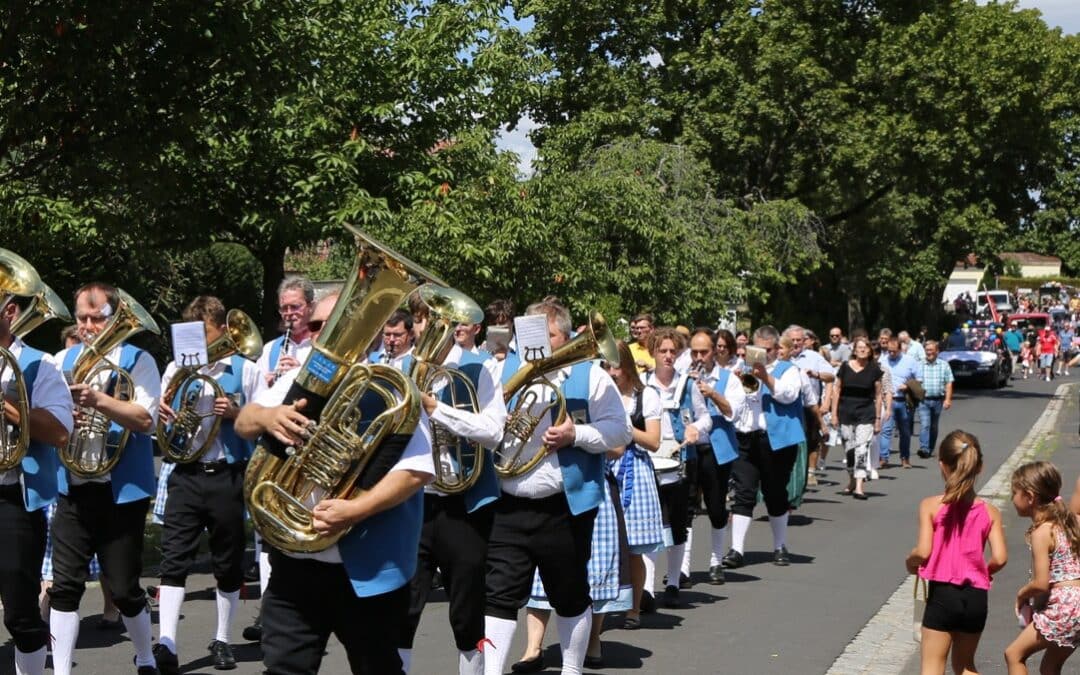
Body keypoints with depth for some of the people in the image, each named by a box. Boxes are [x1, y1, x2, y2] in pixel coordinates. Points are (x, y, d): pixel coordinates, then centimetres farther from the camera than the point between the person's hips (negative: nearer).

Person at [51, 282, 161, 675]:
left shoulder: (138, 361, -2)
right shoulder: (62, 361, 10)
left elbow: (146, 420, -15)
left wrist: (98, 400, -28)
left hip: (122, 491, -3)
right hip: (73, 490, 3)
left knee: (124, 589, 4)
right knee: (64, 587, -1)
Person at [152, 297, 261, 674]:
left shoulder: (244, 370, 2)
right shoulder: (176, 368, 10)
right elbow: (161, 421, 15)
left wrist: (235, 414, -15)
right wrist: (163, 415, -8)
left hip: (227, 476, -1)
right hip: (186, 474, 1)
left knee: (228, 562, 8)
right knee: (174, 558, -10)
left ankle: (222, 640, 21)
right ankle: (166, 644, -15)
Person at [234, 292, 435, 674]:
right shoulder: (298, 380, 11)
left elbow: (419, 468, -18)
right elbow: (243, 423, 6)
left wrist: (355, 509, -29)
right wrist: (267, 416, -19)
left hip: (366, 567, -5)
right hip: (294, 563, 5)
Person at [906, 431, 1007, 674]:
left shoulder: (931, 506, -8)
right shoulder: (990, 512, 0)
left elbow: (923, 552, -16)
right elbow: (1000, 558, -7)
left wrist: (910, 560, 5)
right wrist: (984, 571, 13)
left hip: (942, 593, -3)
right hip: (976, 597, 3)